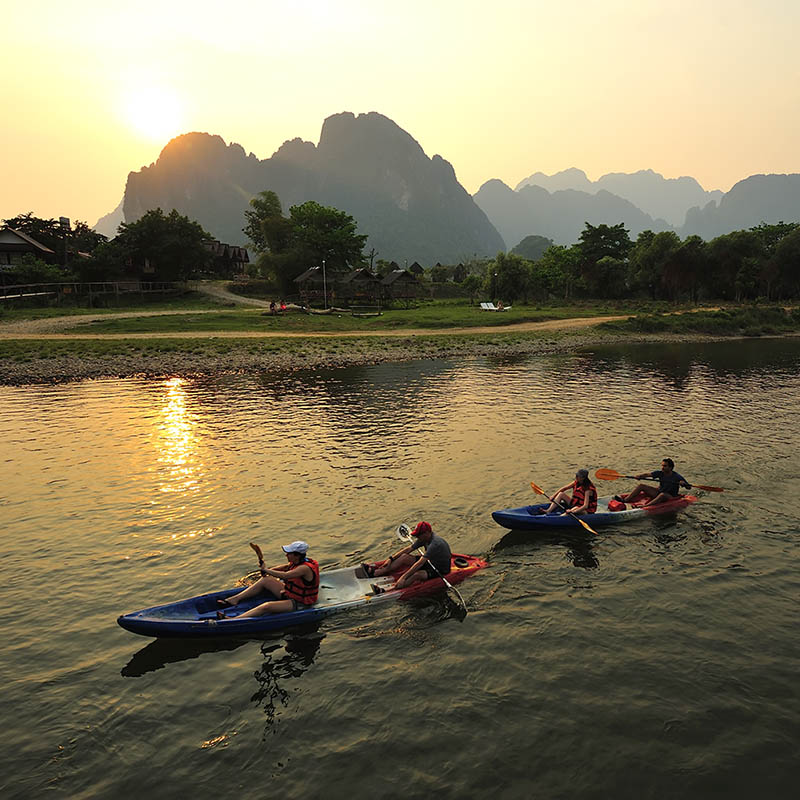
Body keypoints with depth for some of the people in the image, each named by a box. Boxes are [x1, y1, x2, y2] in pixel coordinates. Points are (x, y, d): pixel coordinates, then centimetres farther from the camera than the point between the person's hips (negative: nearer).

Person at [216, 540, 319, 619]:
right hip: (289, 593, 10)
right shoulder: (298, 562, 2)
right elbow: (286, 567, 22)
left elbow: (285, 575, -36)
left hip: (298, 603, -10)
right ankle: (234, 599, 6)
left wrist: (265, 570, -25)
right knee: (265, 580, 6)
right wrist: (269, 570, 7)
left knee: (267, 606, -27)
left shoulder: (305, 568, -27)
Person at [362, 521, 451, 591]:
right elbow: (408, 549, 5)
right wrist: (391, 559, 1)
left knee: (417, 574, -36)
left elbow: (419, 563, -37)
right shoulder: (423, 538, -4)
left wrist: (403, 577, -39)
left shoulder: (435, 544, -32)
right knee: (404, 557, -2)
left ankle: (385, 591, -45)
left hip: (441, 570, -9)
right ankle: (374, 573, -4)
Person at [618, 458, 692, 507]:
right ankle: (625, 500, -16)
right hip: (659, 492, 6)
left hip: (671, 497, -6)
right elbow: (647, 474, -13)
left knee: (662, 495, -40)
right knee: (641, 486, -5)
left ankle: (645, 506, -54)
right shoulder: (660, 473, -2)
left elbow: (689, 487, -13)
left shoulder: (677, 477, -13)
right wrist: (639, 476, -32)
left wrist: (683, 483, -34)